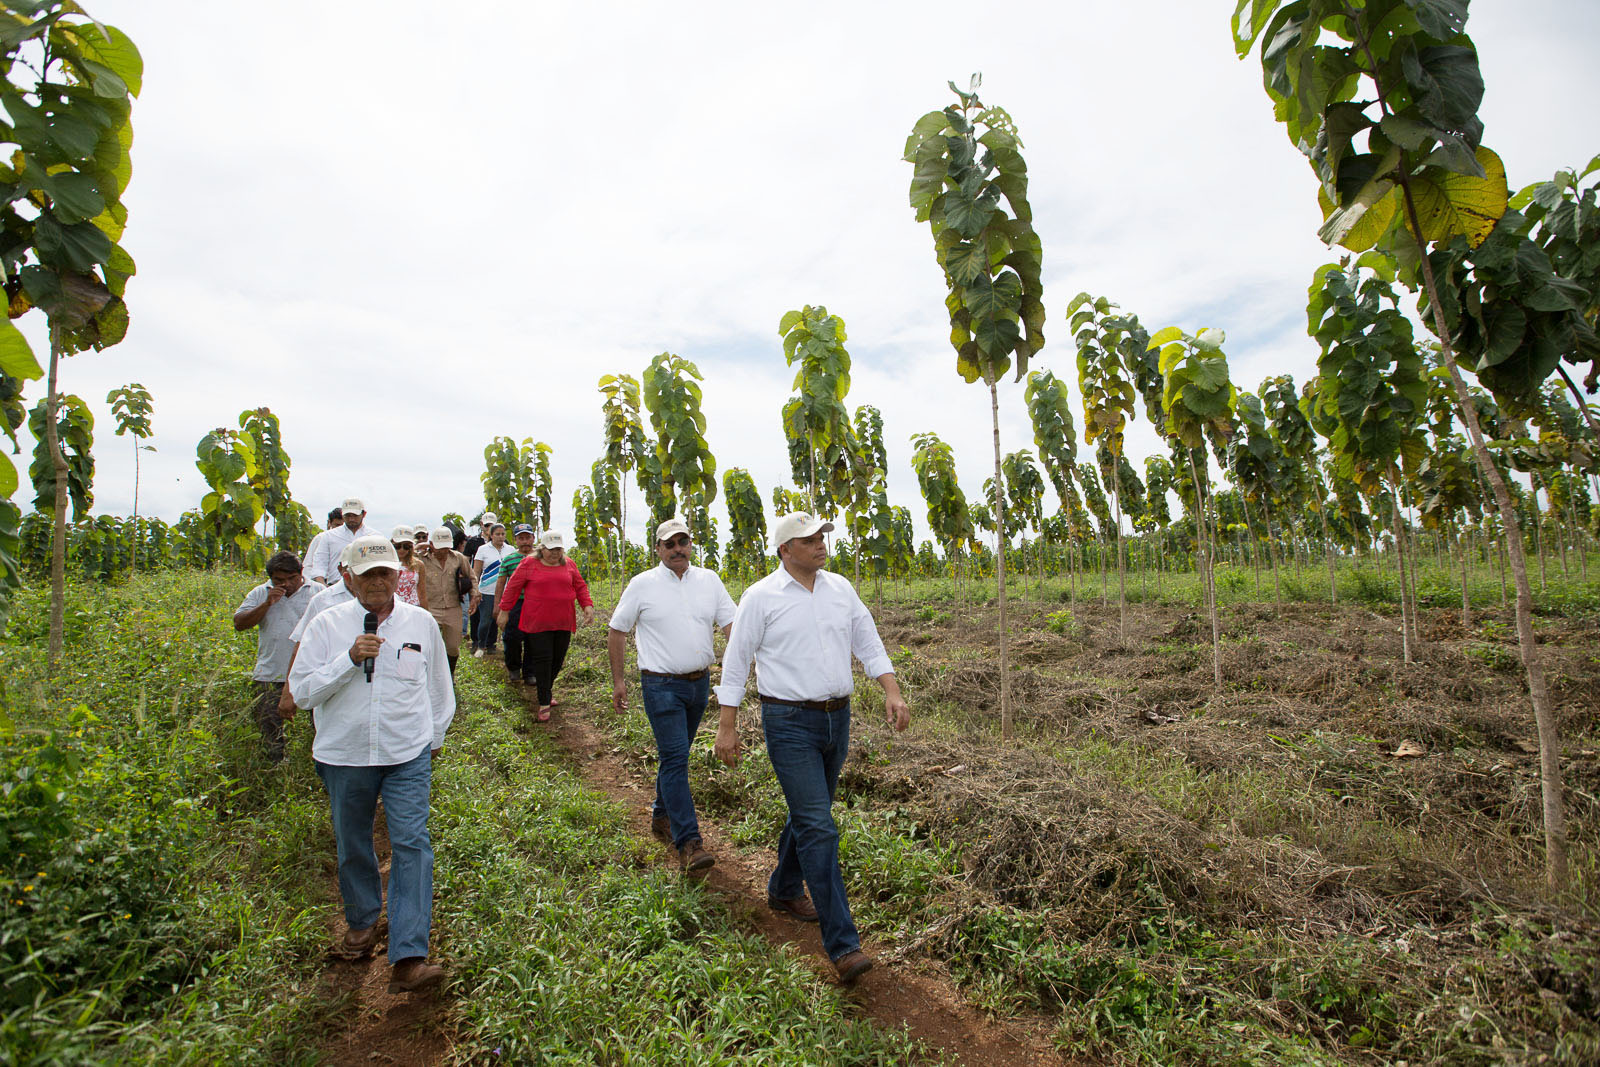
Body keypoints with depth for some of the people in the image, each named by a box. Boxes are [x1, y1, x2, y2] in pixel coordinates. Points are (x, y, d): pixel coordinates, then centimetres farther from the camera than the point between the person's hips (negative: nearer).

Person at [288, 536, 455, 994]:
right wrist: (350, 658, -20)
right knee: (352, 845, 17)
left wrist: (434, 737, 19)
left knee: (411, 844, -10)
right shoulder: (327, 624, -3)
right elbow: (302, 690, -7)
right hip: (343, 756, 1)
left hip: (408, 756, -1)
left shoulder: (422, 623, 0)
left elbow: (439, 686, 14)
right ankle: (361, 922, 44)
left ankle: (408, 959, -8)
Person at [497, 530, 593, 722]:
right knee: (543, 660, -6)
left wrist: (588, 605, -1)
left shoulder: (568, 564, 9)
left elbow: (580, 587, 13)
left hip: (563, 622, 4)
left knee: (558, 659, 9)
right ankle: (544, 703, 2)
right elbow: (513, 587, 3)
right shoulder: (529, 564, -1)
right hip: (538, 622, -4)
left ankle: (546, 689, 32)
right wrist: (504, 611, 4)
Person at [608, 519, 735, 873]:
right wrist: (617, 680, 4)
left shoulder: (709, 580, 5)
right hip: (662, 686, -4)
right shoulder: (642, 585, -4)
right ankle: (688, 843, -7)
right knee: (675, 758, -9)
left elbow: (732, 623, 2)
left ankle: (661, 817, 36)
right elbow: (617, 631, 3)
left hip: (700, 683, 4)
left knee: (676, 755, 17)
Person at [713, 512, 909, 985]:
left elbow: (868, 642, 9)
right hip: (789, 723, -6)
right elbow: (735, 662, -5)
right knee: (818, 828, -8)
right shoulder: (761, 597, -9)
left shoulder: (840, 588, 6)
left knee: (809, 816, 20)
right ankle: (843, 944, -2)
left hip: (837, 717, 6)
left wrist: (892, 692, -3)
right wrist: (727, 726, -6)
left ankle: (784, 890, 43)